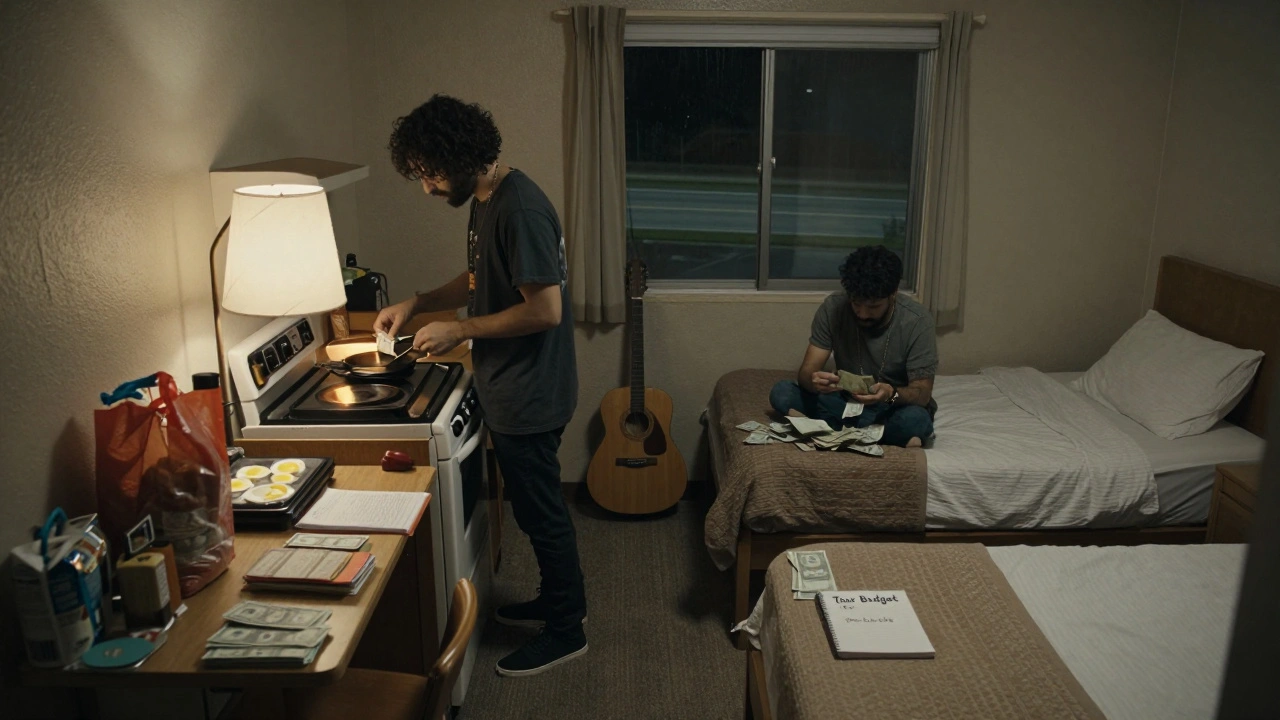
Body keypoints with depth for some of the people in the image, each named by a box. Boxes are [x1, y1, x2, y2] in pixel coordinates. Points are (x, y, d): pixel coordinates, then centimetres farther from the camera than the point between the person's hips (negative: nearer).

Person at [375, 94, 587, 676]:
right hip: (512, 389, 10)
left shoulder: (519, 208, -23)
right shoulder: (486, 201, 8)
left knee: (540, 510, 4)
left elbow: (546, 309, -27)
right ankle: (559, 600, 39)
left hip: (529, 395, -10)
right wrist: (417, 303, 8)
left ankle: (565, 630, 22)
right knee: (536, 505, 21)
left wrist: (460, 330, -20)